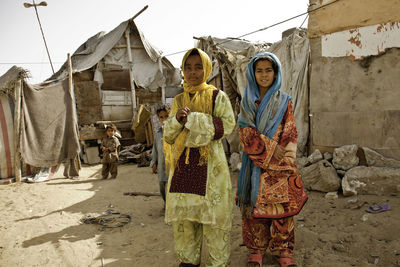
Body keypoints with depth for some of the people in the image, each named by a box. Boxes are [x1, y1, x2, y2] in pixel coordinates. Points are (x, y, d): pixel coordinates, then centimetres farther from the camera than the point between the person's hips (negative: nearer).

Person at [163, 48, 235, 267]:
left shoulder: (217, 96, 2)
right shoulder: (178, 100, 14)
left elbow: (227, 124, -13)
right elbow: (167, 135, 11)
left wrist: (192, 119, -16)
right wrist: (176, 119, -11)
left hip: (209, 164, -4)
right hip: (182, 166, 4)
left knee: (212, 216, 0)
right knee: (183, 216, 10)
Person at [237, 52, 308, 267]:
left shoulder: (284, 101, 9)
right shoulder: (247, 101, 8)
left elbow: (290, 133, 4)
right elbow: (246, 131, -4)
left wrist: (283, 158, -10)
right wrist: (271, 149, -13)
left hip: (280, 164, 0)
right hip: (254, 163, 0)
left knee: (282, 207, 2)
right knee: (254, 206, 3)